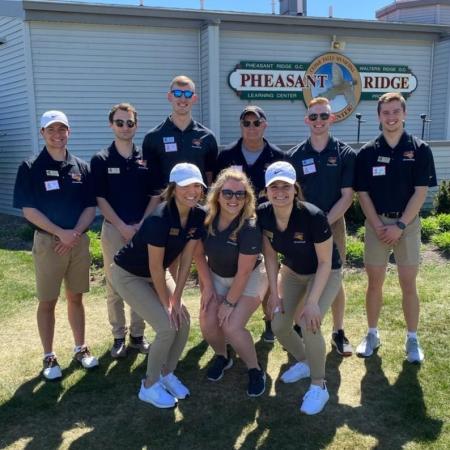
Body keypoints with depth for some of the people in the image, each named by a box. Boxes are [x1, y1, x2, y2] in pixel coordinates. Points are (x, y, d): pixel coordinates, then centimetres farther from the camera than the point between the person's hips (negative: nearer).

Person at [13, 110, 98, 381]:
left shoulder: (81, 167, 5)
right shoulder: (31, 168, -4)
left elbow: (91, 207, 4)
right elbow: (29, 210, -9)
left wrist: (75, 232, -11)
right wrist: (60, 233, -17)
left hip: (79, 241, 3)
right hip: (48, 241, -3)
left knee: (76, 297, 13)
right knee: (47, 301, 5)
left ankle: (81, 349, 26)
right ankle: (49, 357, 18)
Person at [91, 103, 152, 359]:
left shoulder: (146, 159, 5)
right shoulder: (101, 160, -1)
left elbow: (154, 196, 5)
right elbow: (101, 199, -4)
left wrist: (142, 224, -8)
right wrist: (123, 227, -12)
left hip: (143, 229, 2)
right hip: (114, 229, -1)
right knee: (115, 286, 5)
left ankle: (138, 335, 20)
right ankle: (119, 337, 19)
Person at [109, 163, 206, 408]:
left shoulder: (198, 216, -13)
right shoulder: (160, 219, -33)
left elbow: (186, 261, -8)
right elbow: (155, 267, -26)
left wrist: (177, 299, -9)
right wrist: (167, 304, -16)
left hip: (157, 274, 7)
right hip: (128, 275, -7)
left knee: (183, 321, -3)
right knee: (167, 327, -15)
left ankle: (167, 373, 22)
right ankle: (149, 386, 8)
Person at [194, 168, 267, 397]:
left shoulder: (250, 227, -30)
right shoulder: (206, 218, -18)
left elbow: (243, 272, -23)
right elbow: (199, 253, -4)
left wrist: (229, 303, -16)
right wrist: (207, 286, -6)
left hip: (249, 279, -4)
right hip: (216, 275, 4)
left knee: (232, 326, -18)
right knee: (208, 324, -8)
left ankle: (255, 370, 9)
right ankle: (222, 357, 25)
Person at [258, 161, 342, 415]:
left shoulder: (313, 216, -33)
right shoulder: (264, 215, -19)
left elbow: (325, 262, -23)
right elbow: (270, 255, -6)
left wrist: (312, 301, -26)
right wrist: (275, 293, -8)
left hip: (325, 273, -5)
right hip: (291, 272, 5)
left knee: (309, 324, -23)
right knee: (278, 326, -2)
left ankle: (319, 387, 0)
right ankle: (304, 363, 30)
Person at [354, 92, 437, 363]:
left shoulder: (420, 150, -2)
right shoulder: (368, 153, 1)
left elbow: (421, 192, -6)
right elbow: (363, 194, 0)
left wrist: (400, 225, -13)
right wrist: (378, 226, -10)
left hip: (408, 223, -1)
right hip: (376, 224, 1)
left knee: (409, 285, 4)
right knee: (374, 283, 7)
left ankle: (412, 339, 19)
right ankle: (372, 334, 22)